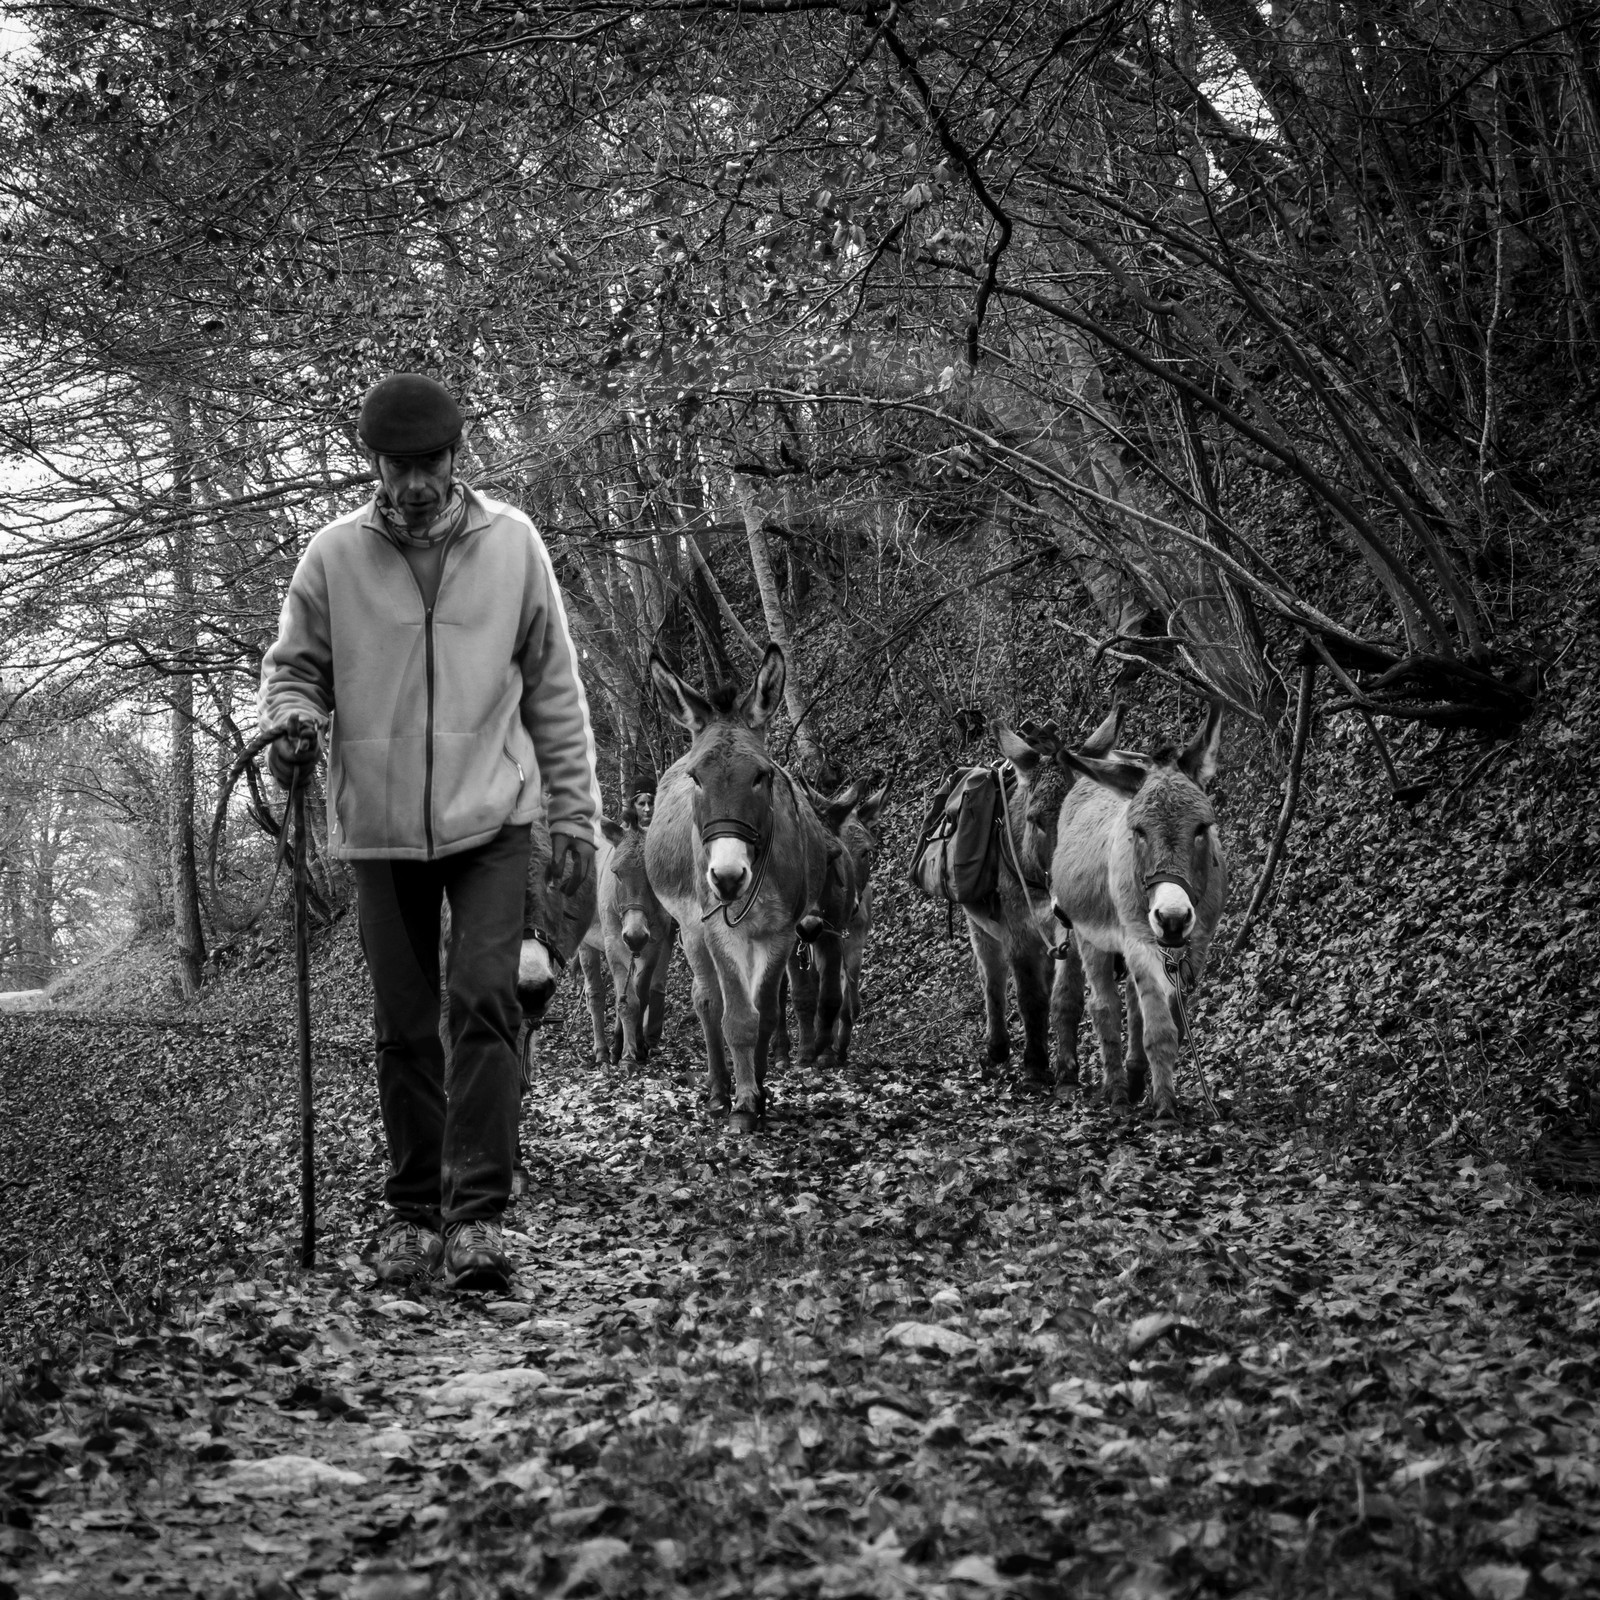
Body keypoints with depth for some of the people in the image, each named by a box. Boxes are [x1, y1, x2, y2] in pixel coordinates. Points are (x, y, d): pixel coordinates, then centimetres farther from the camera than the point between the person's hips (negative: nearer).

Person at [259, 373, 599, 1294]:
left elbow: (554, 689, 4)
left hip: (491, 820, -1)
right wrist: (293, 719, -14)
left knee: (484, 1007, -13)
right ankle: (414, 1215, 17)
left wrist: (575, 814, 4)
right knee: (405, 1029, 7)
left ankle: (477, 1216, -13)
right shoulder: (336, 556, -2)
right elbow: (293, 666, 9)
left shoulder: (512, 544, -2)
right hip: (381, 828, 1)